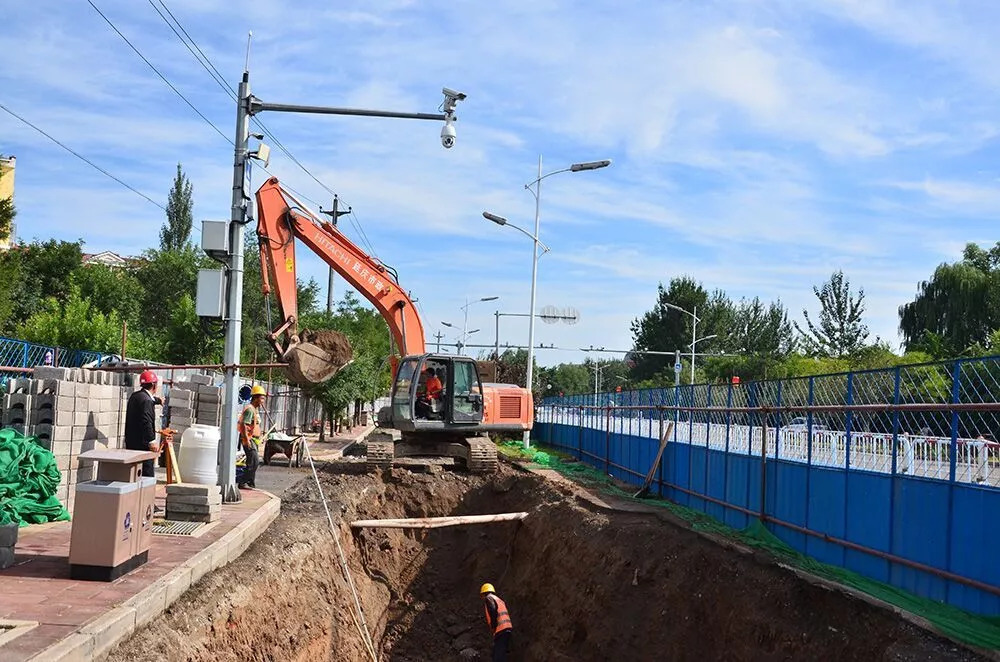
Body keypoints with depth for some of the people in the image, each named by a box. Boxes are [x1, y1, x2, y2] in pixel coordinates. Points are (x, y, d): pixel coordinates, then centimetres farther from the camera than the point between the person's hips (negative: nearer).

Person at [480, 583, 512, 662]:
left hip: (500, 630, -9)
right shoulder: (499, 600, 28)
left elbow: (493, 612, -14)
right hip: (507, 628, 9)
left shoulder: (488, 598, 3)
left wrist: (493, 627, -9)